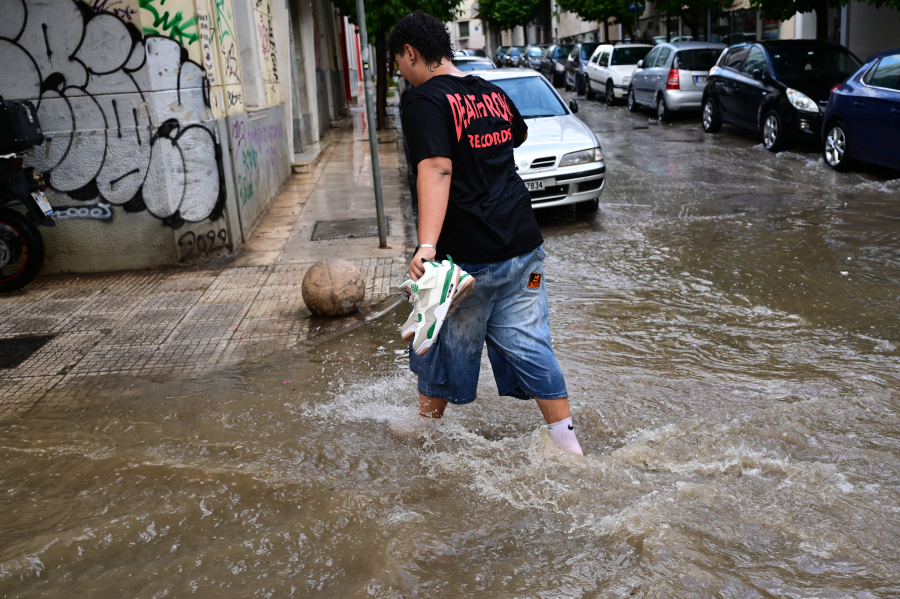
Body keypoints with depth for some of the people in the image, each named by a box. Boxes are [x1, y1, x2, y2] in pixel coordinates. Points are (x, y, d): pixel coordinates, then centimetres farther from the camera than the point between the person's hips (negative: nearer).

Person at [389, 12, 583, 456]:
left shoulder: (423, 101, -12)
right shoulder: (493, 93, 11)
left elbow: (436, 170, -28)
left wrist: (426, 246, -38)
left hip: (468, 256, -6)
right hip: (524, 244, 6)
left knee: (446, 347, 14)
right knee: (528, 344, 12)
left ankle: (425, 428, 35)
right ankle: (568, 444, 15)